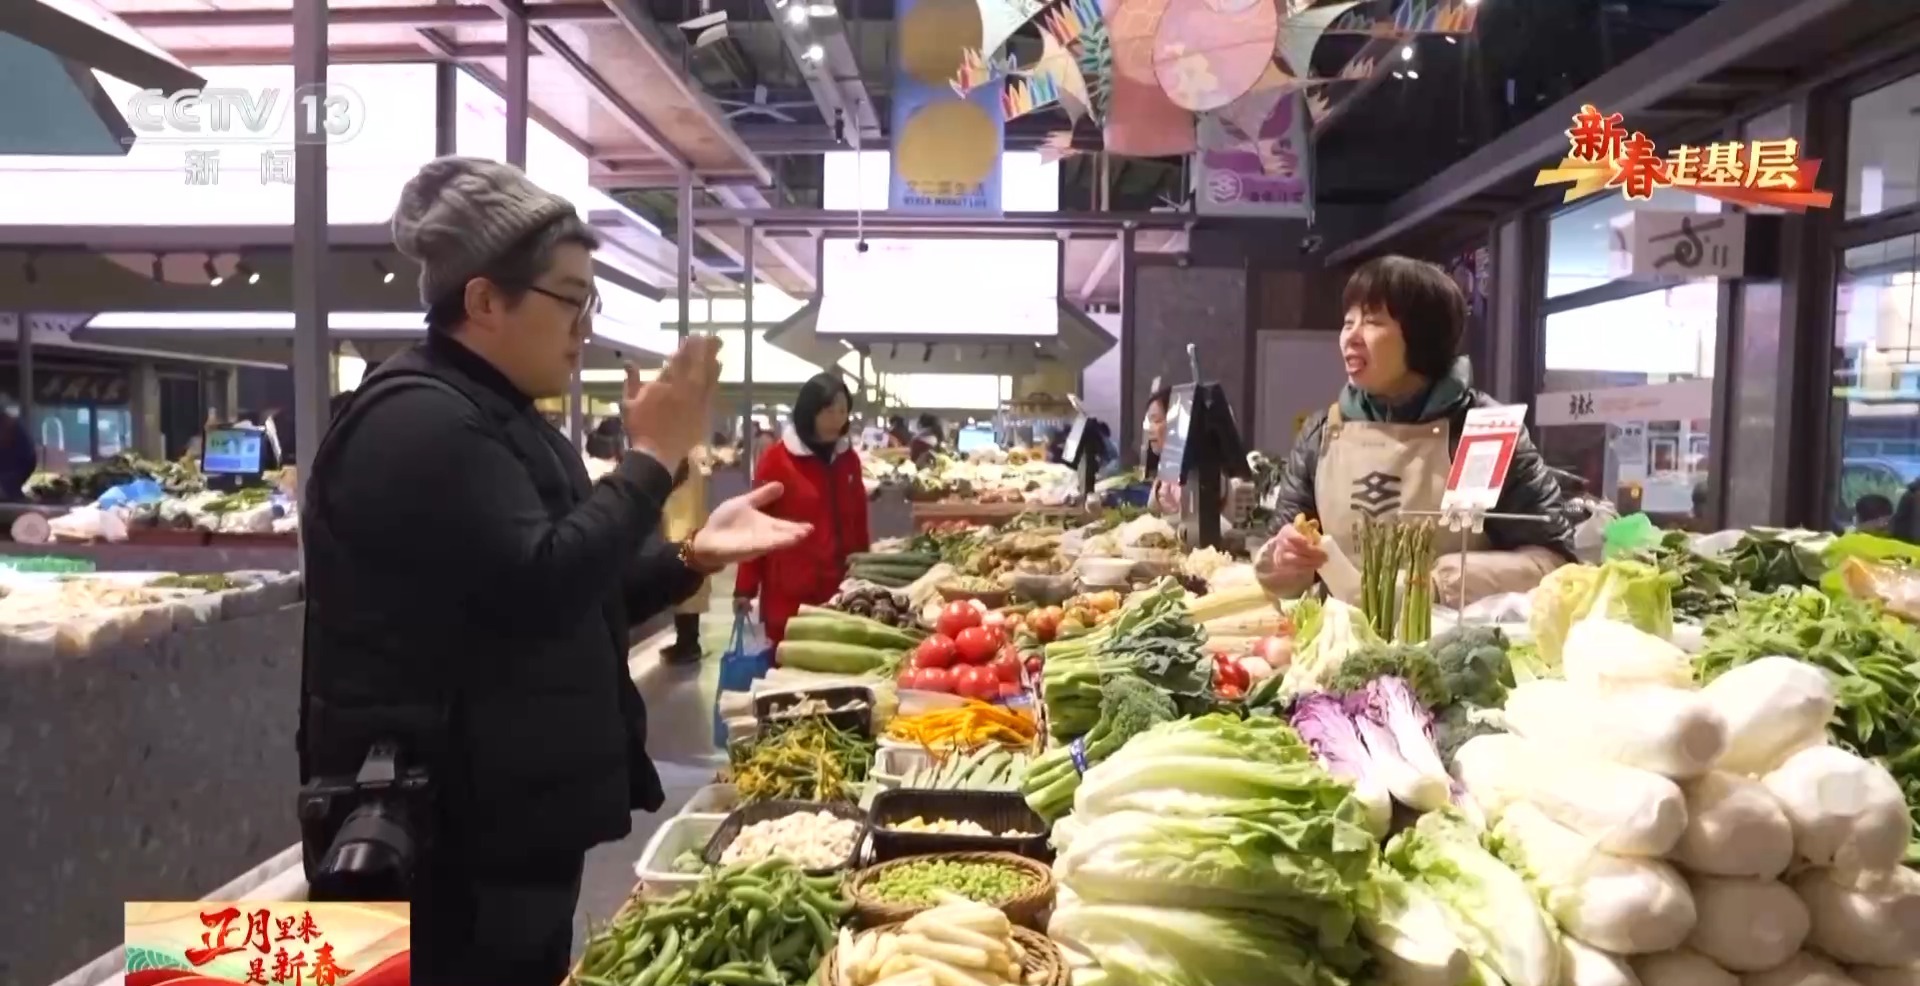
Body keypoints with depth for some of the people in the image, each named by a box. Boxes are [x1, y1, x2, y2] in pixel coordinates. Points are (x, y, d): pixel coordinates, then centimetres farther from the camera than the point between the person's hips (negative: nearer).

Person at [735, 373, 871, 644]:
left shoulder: (849, 459, 8)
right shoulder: (776, 459, -5)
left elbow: (859, 523, 13)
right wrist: (745, 588, -5)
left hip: (839, 589, 4)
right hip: (789, 592, -4)